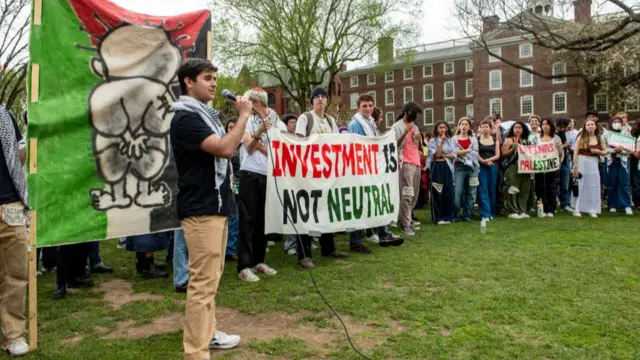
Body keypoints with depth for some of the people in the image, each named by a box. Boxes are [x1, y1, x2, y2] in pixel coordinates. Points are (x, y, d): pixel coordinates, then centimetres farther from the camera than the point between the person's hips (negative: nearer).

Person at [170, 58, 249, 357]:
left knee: (211, 277, 17)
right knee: (203, 281, -7)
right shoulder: (185, 118, -14)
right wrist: (243, 115, -13)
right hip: (201, 209, -10)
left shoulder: (206, 114, 16)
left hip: (215, 205, 10)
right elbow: (225, 149, -23)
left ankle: (207, 333, 30)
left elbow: (225, 147, 23)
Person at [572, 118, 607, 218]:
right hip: (582, 162, -2)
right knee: (580, 186, 0)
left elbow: (605, 151, 13)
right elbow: (575, 153, -5)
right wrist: (575, 167, -11)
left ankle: (592, 210, 9)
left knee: (593, 186, 2)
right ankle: (577, 209, 5)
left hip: (593, 163, 3)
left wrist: (598, 151, -9)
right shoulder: (581, 137, -2)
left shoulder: (600, 138, 6)